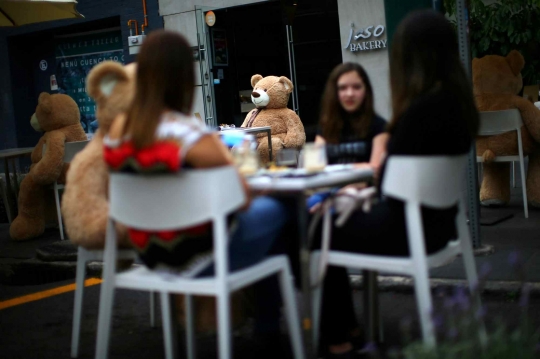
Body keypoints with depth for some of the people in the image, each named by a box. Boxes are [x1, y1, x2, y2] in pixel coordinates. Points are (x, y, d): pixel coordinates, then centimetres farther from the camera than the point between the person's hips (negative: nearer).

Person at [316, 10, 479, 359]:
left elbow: (389, 178, -14)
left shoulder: (422, 109, -25)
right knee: (339, 219, 20)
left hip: (409, 228, -9)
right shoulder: (457, 101, 3)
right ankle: (344, 324, 26)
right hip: (435, 220, 9)